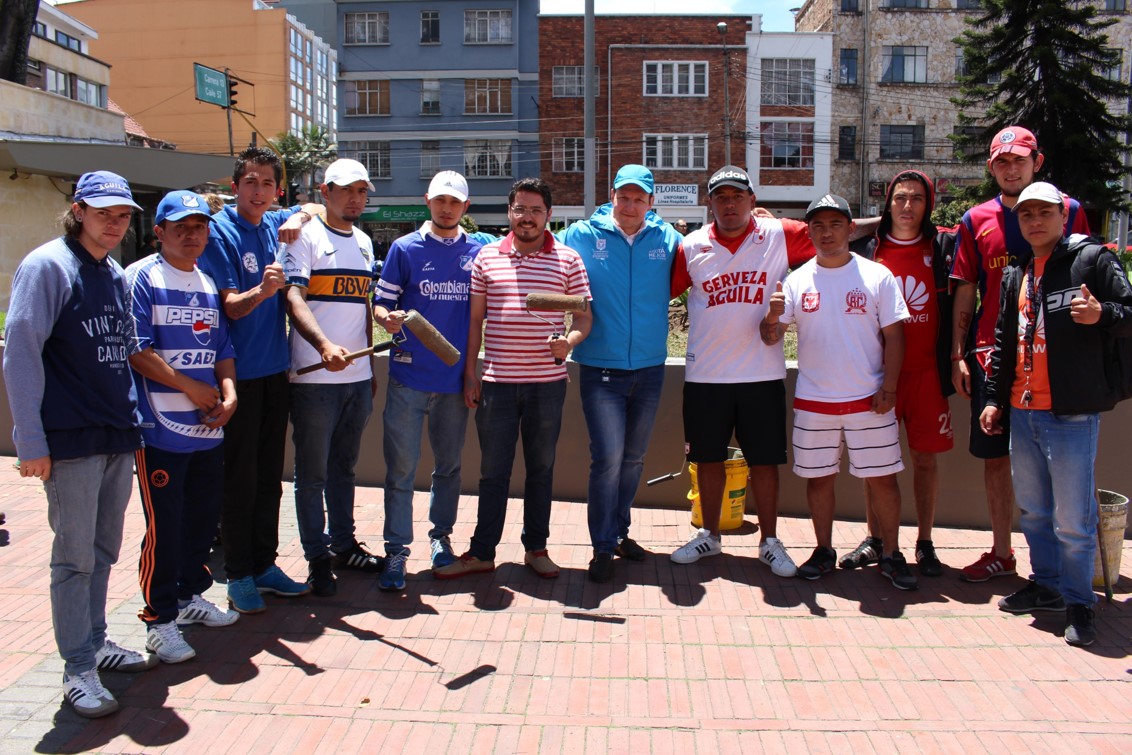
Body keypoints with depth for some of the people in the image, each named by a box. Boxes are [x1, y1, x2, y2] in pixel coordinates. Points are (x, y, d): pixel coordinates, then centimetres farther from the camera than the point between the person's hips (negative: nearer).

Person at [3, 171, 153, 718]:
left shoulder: (114, 273, 14)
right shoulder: (47, 266, -8)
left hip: (118, 436, 7)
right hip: (71, 439, -7)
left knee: (104, 549, 16)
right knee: (75, 555, 1)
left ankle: (95, 641, 30)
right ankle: (79, 669, 11)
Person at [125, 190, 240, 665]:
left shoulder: (209, 283, 16)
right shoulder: (141, 277, -5)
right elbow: (135, 349, -13)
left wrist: (228, 392, -1)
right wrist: (190, 387, -14)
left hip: (208, 428, 7)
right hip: (162, 428, -7)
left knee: (205, 516, 15)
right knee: (165, 527, -2)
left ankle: (191, 596, 33)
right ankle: (160, 619, 11)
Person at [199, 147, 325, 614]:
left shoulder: (276, 224, 8)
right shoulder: (219, 230, -9)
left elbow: (317, 208, 27)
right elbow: (230, 306, -14)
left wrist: (300, 217, 5)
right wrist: (261, 290, -35)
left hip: (275, 369, 6)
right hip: (239, 372, -6)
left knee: (269, 477, 13)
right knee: (240, 479, 1)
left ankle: (264, 565, 25)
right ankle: (238, 575, 14)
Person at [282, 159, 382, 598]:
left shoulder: (364, 242, 16)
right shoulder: (306, 236, -5)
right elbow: (294, 298, -17)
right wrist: (324, 345, -33)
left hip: (357, 376, 6)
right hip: (313, 377, -6)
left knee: (344, 467, 16)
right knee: (312, 473, 3)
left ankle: (343, 544, 28)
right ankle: (317, 558, 14)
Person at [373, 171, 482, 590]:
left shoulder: (478, 252, 8)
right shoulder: (405, 248, 3)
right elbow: (381, 302, 2)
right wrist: (388, 318, -22)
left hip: (455, 377, 2)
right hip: (409, 376, -2)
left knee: (449, 464, 13)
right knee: (401, 467, -1)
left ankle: (441, 536, 29)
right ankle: (396, 550, 7)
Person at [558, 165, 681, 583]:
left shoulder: (668, 239, 3)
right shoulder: (582, 236, -2)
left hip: (649, 368, 3)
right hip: (601, 369, -3)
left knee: (634, 458, 15)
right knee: (607, 457, -9)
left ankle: (619, 530, 31)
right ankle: (603, 546, 5)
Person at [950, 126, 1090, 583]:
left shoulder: (1069, 212, 4)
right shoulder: (976, 221, 7)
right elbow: (965, 292, 8)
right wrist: (958, 355, 2)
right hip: (993, 356, 2)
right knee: (995, 456, 8)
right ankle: (1001, 553, 21)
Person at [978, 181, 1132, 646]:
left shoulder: (1092, 260, -4)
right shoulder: (1015, 277, 15)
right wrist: (994, 398, 16)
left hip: (1072, 414, -7)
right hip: (1022, 411, 7)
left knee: (1073, 518, -1)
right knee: (1032, 510, 17)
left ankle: (1078, 602, 15)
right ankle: (1046, 587, 32)